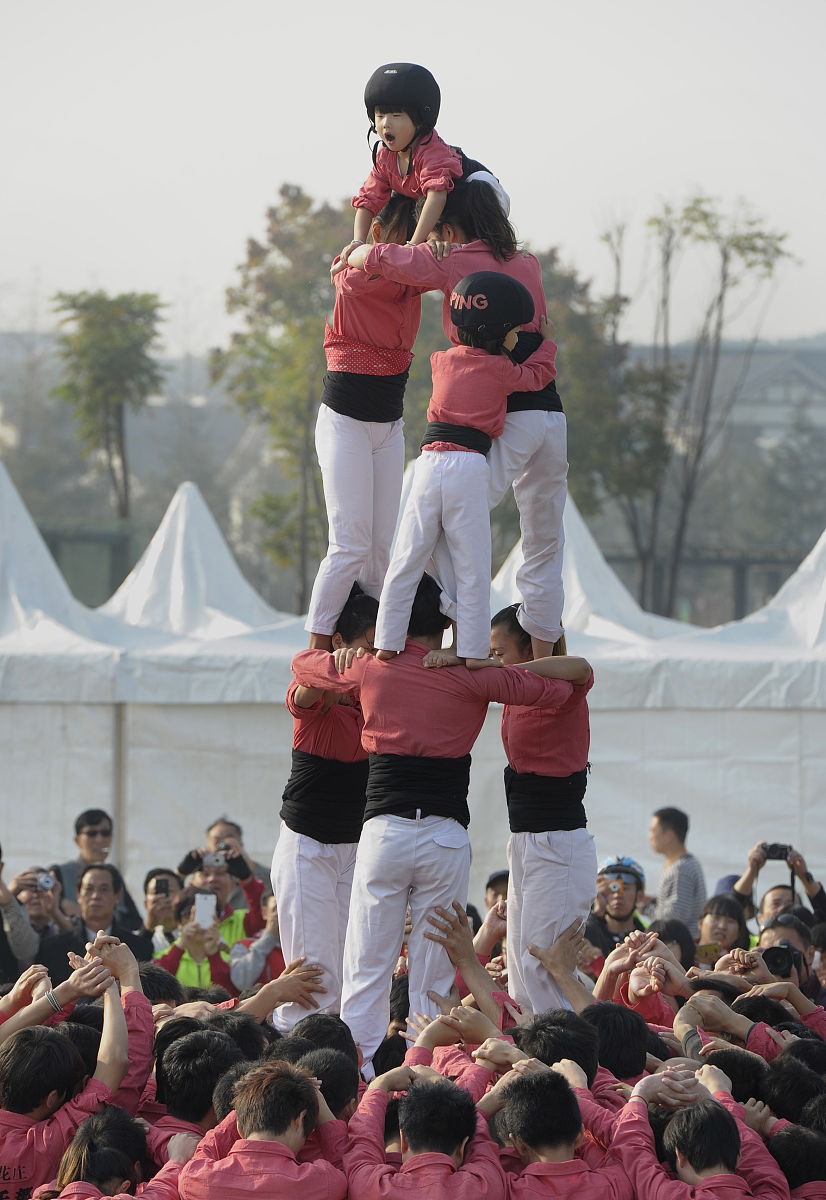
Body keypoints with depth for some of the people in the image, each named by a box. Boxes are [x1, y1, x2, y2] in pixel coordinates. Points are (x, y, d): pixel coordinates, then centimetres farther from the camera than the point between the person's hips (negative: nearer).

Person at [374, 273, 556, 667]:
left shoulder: (442, 361, 14)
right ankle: (473, 652, -2)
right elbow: (537, 376, 20)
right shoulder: (499, 369, 2)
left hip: (430, 463, 4)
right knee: (472, 567, 1)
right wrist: (548, 342, 37)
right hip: (470, 465, -4)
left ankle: (387, 645, 5)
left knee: (406, 561, 6)